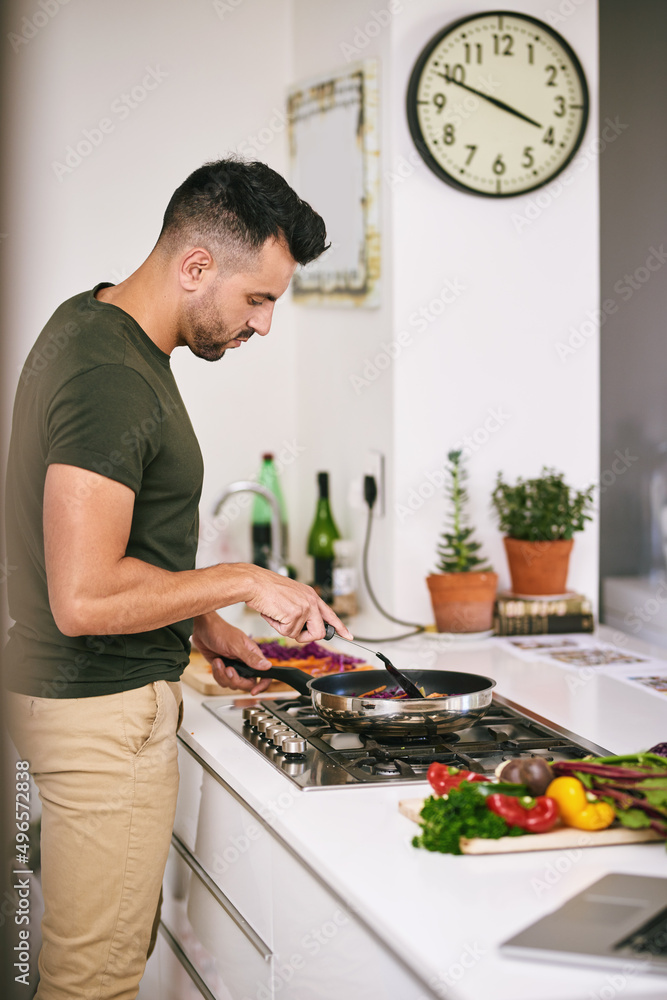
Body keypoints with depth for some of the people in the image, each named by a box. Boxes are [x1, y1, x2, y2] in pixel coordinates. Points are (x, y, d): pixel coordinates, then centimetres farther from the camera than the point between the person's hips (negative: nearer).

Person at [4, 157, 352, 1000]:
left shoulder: (89, 323, 9)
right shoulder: (113, 381, -23)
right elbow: (85, 600, -28)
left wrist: (197, 622, 14)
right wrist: (241, 582, -17)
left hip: (71, 686, 10)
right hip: (104, 710, -10)